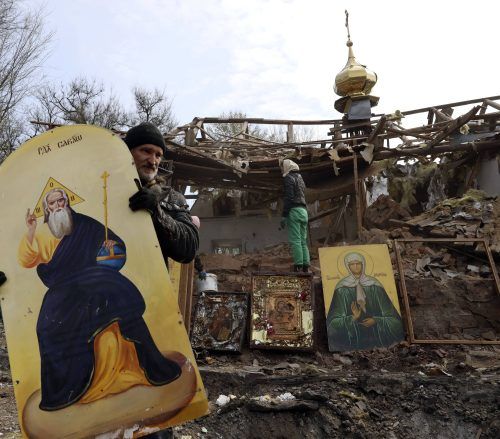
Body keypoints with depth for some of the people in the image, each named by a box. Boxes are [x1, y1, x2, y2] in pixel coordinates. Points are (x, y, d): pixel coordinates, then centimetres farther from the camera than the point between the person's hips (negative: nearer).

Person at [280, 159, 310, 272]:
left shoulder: (289, 178, -3)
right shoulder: (300, 178, 24)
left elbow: (289, 197, -14)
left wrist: (284, 215, -16)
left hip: (294, 211, -8)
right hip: (303, 211, 9)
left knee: (295, 240, -11)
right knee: (303, 241, 7)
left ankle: (298, 266, -15)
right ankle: (305, 267, 5)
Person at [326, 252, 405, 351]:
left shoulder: (374, 285, 1)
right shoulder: (342, 287, -2)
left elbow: (392, 316, 3)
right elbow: (334, 321, -4)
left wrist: (376, 321, -12)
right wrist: (353, 318, -19)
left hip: (375, 333, 1)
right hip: (352, 335, -1)